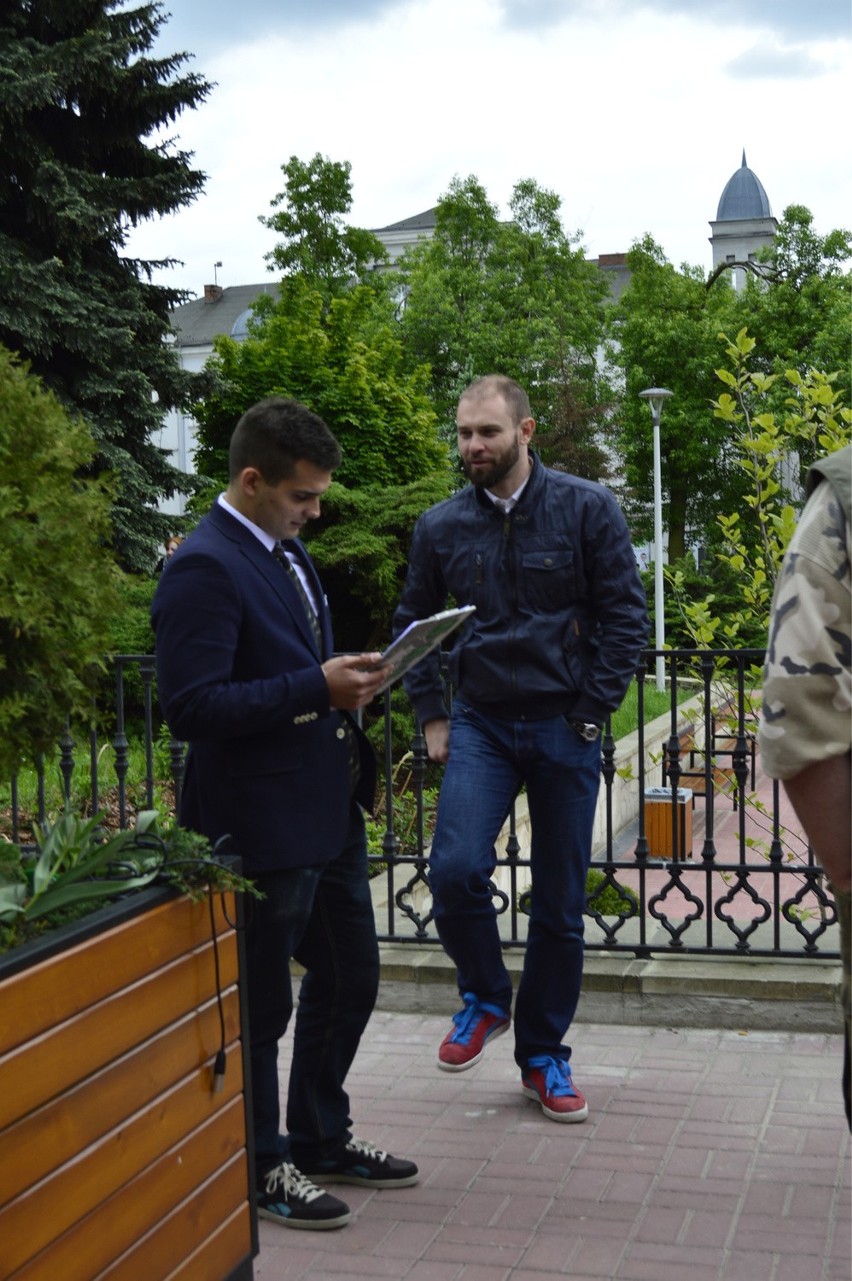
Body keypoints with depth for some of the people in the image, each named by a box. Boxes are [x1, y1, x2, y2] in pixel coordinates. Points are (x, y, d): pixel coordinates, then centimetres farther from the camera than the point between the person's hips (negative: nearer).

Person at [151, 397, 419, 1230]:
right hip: (264, 822, -10)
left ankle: (321, 1139, 39)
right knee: (262, 1001, 7)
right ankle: (260, 1168, 26)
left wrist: (345, 684, 6)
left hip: (328, 808, 10)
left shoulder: (283, 550, 12)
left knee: (349, 976, 20)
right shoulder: (204, 569, -18)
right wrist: (317, 686, -24)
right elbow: (191, 705, -25)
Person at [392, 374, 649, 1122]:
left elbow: (625, 616, -3)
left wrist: (590, 712, -8)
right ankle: (485, 997, 10)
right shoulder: (441, 526, 2)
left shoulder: (587, 509, -5)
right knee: (456, 871, -20)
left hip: (565, 729, -1)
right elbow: (412, 622, 15)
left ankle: (544, 1058, 24)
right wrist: (431, 716, 8)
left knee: (560, 906, 6)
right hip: (481, 724, 1)